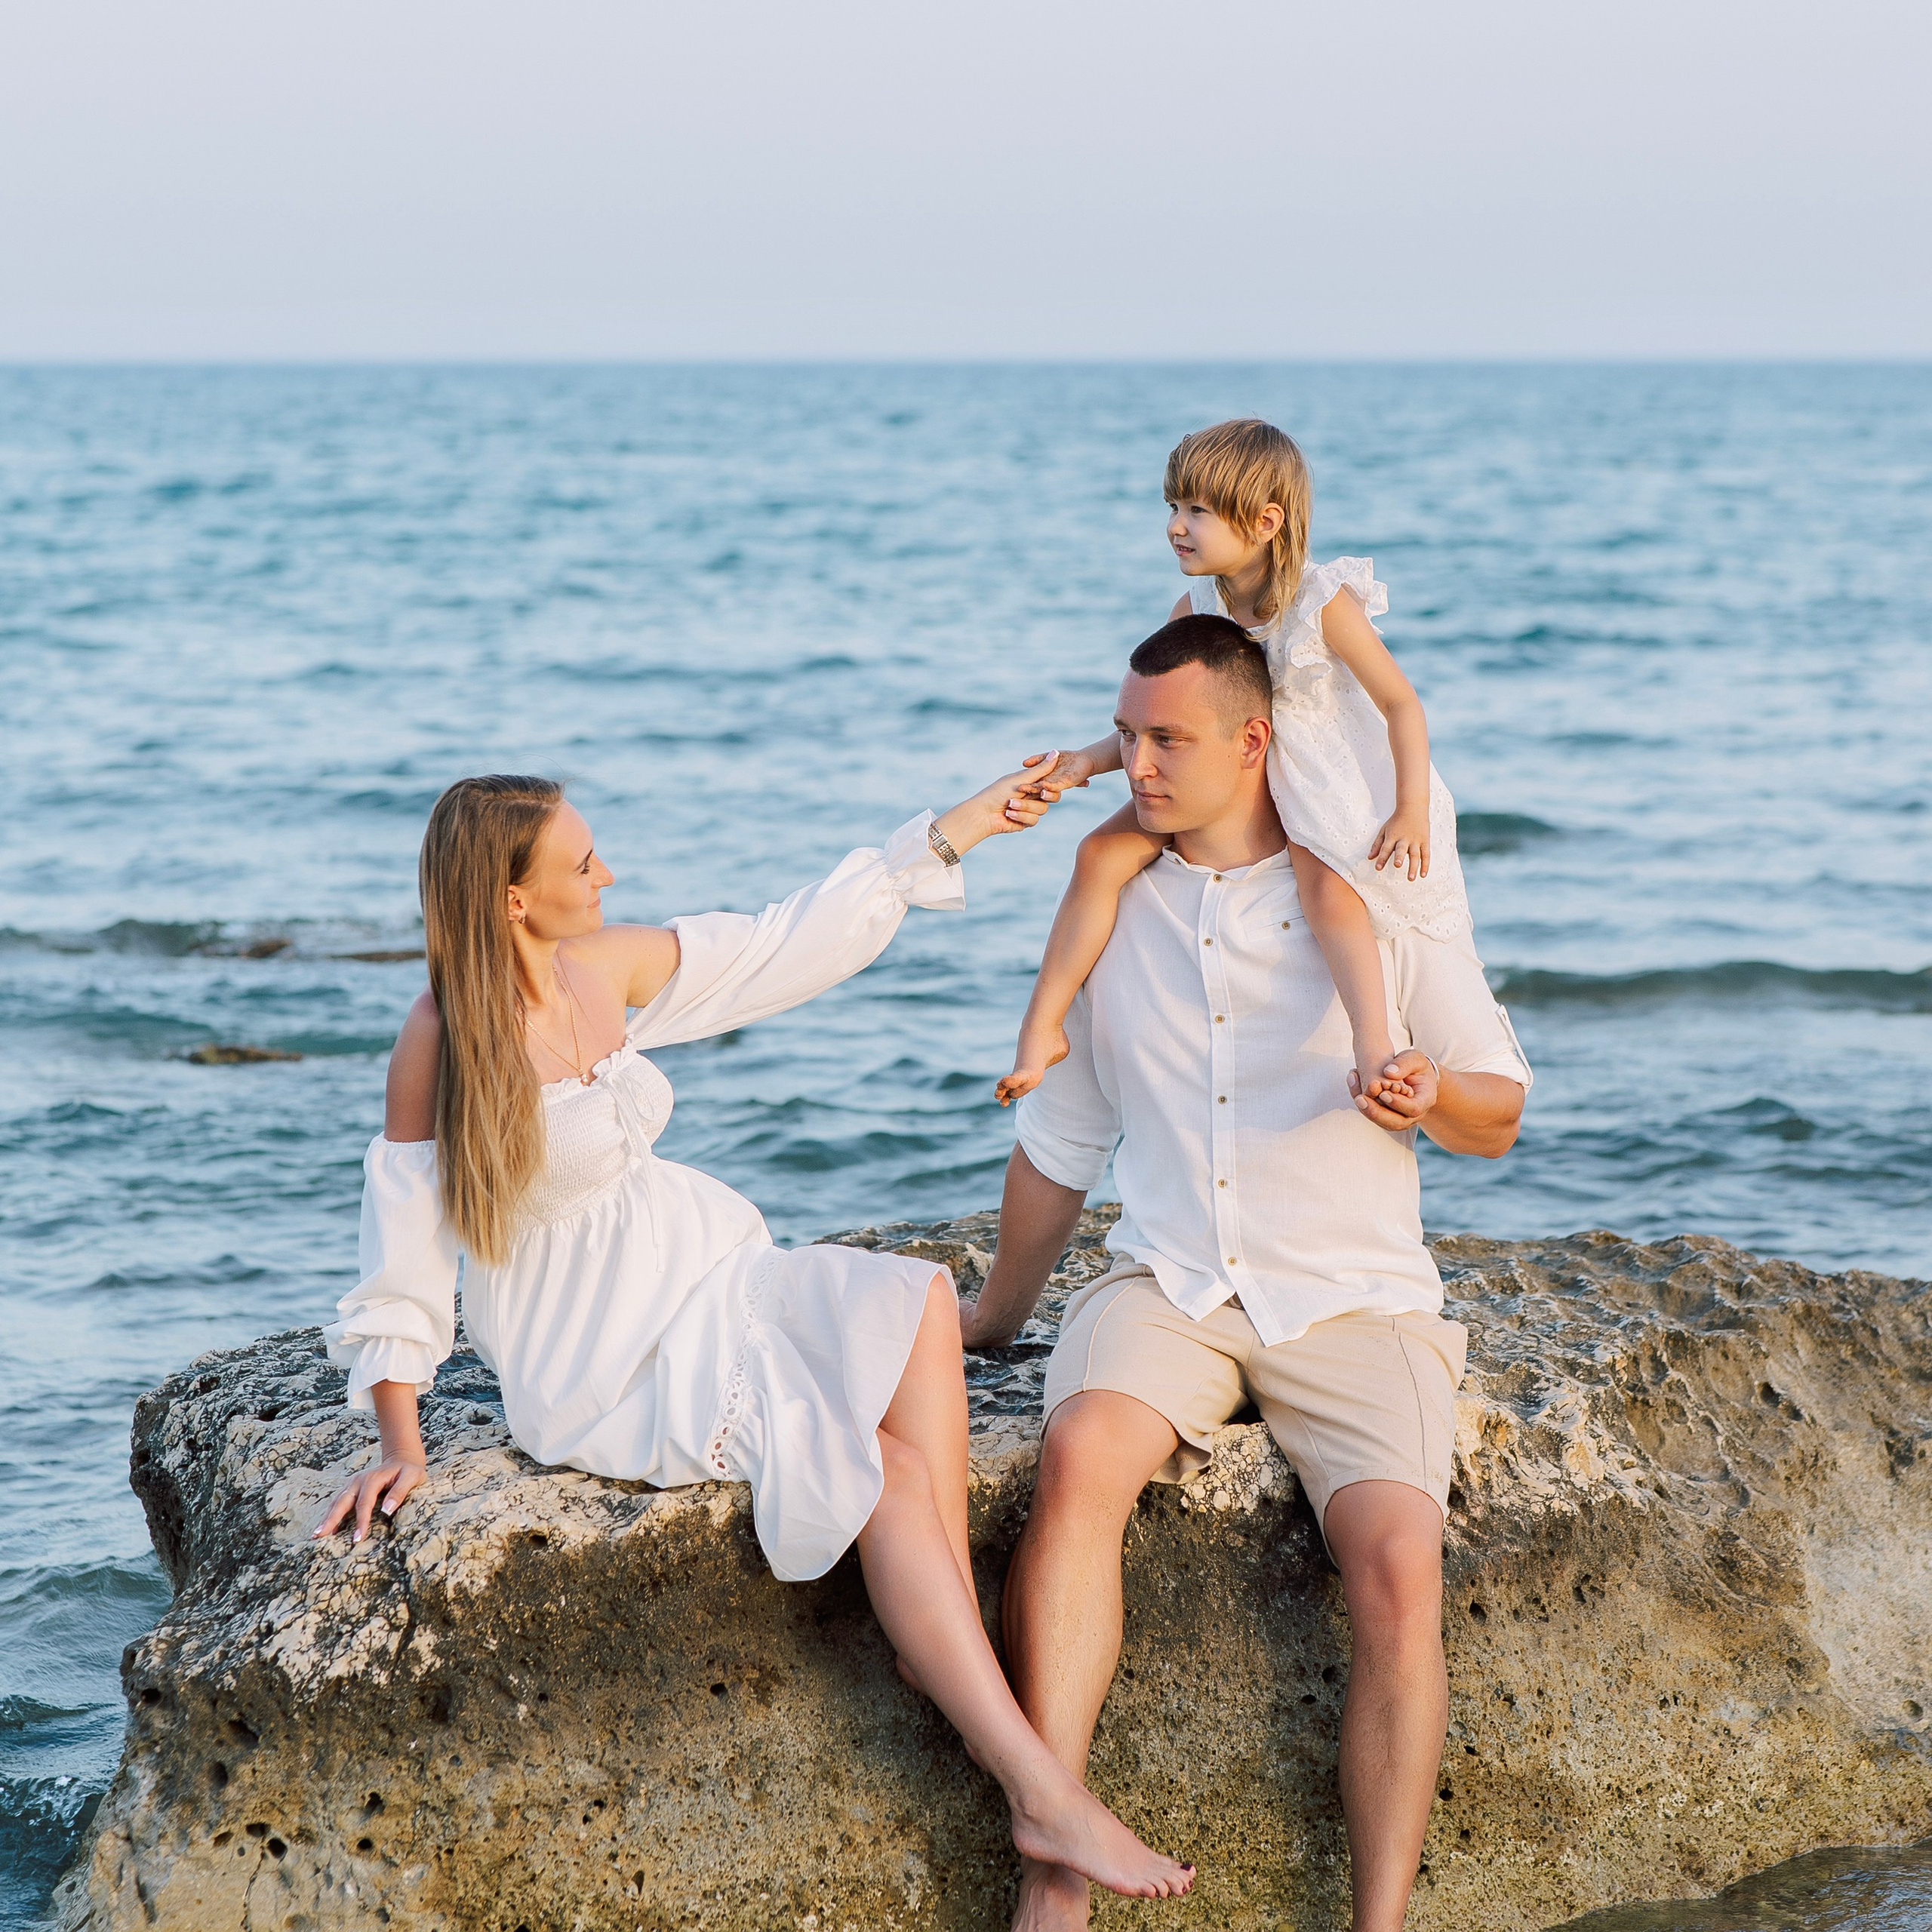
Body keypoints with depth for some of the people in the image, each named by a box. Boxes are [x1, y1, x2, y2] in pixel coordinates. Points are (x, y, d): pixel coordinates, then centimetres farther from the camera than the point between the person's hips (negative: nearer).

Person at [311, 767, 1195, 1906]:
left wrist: (949, 836, 13)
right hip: (599, 1362, -7)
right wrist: (400, 1445, -12)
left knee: (918, 1302, -21)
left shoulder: (610, 968, 3)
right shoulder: (439, 1044, -15)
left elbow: (789, 945, 13)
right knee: (882, 1460, -23)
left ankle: (945, 1640, -19)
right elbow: (406, 1241, -10)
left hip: (695, 1277, 7)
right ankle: (1040, 1792, -25)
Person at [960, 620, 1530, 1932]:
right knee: (1082, 1456, -32)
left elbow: (1499, 1116, 7)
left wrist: (1431, 1096, -16)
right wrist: (996, 1317, 30)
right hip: (1169, 1288, 1)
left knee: (1399, 1567, -28)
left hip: (1351, 1299, -1)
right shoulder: (1111, 911, 12)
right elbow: (1061, 1143, 24)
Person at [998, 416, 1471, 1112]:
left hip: (1322, 792, -5)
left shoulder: (1326, 605, -19)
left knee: (1328, 889, -34)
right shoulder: (1195, 611, -4)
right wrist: (1090, 760, -13)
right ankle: (1042, 1028, -7)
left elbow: (1401, 703, -14)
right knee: (1103, 853, -11)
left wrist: (1412, 811, -20)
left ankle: (1374, 1049, -39)